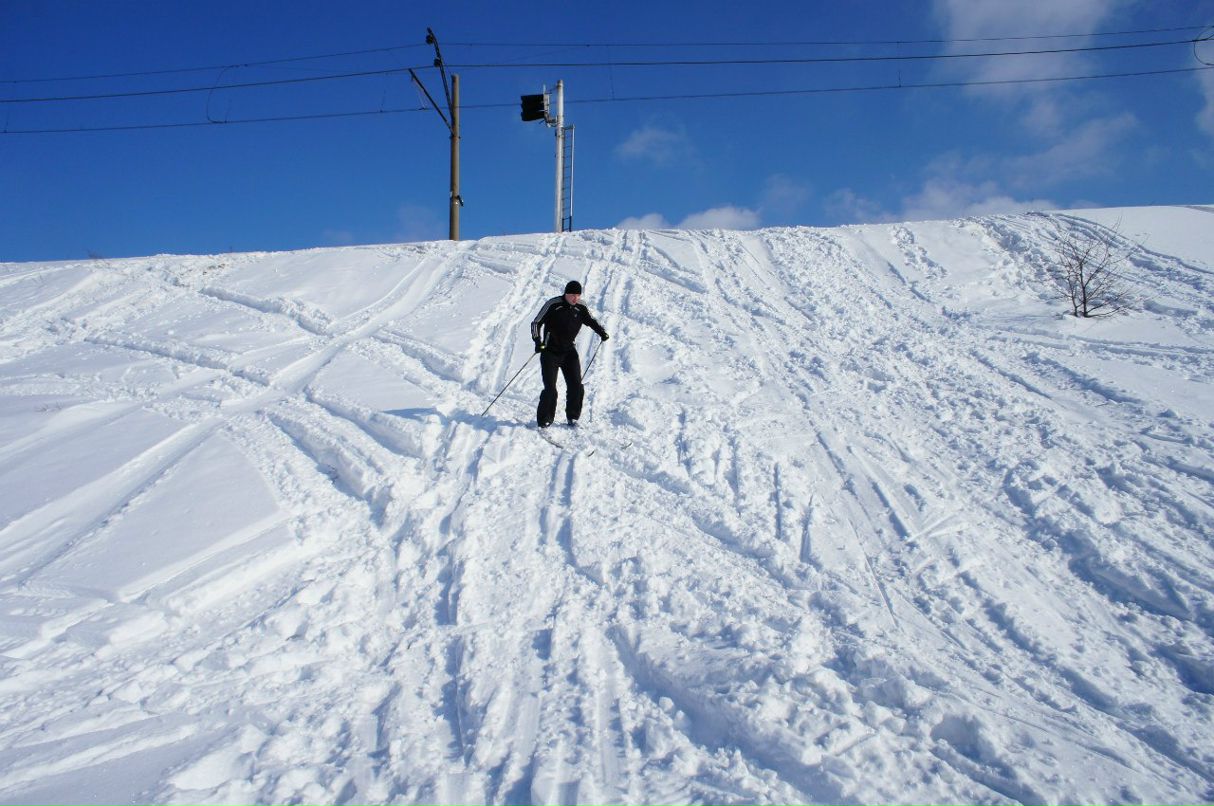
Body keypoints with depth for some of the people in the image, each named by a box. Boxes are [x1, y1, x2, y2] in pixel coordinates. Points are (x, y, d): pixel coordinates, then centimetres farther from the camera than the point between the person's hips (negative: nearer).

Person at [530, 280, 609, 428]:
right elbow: (536, 323, -11)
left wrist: (601, 331, -1)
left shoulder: (580, 308, 0)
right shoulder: (553, 305, -13)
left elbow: (591, 321, 17)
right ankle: (544, 420, 7)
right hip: (550, 351, -4)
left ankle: (572, 417, 16)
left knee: (576, 385, -3)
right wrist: (538, 341, -26)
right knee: (550, 389, -8)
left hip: (569, 351, 4)